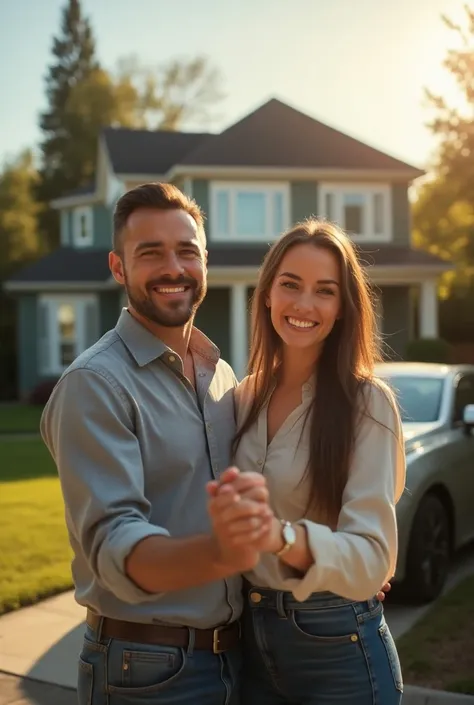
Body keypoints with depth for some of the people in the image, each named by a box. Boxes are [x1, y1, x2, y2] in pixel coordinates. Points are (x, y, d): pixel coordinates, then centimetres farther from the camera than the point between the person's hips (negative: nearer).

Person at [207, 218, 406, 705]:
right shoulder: (244, 397, 1)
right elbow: (229, 506, 7)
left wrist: (280, 535, -40)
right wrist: (233, 518, -14)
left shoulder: (367, 402, -15)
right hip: (251, 638, 4)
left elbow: (373, 558, -23)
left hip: (337, 648, -4)